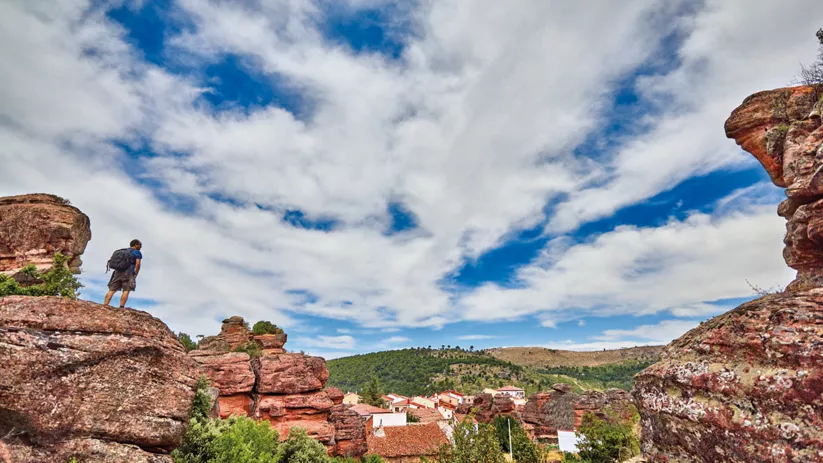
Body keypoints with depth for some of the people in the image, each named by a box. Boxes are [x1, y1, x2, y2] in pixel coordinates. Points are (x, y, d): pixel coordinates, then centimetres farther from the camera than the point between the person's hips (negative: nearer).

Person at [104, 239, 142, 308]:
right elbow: (137, 264, -8)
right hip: (128, 273, -6)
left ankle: (104, 306, -5)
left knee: (112, 290, 4)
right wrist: (135, 275, -3)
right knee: (126, 291, -9)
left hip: (117, 272, 6)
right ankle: (121, 307, -17)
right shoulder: (137, 252, 4)